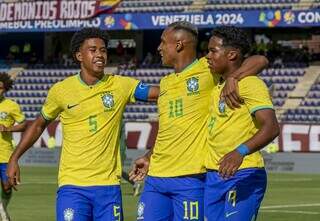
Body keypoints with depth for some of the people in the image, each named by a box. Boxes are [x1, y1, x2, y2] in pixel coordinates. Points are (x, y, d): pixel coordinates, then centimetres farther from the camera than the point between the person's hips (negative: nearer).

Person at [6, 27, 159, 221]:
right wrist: (14, 158, 13)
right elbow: (39, 125, 16)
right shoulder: (61, 90, 2)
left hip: (108, 184, 1)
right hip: (72, 185, -1)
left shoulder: (120, 86, 2)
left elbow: (160, 92, -1)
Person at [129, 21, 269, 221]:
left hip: (190, 177, -7)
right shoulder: (165, 82, 19)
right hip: (156, 176, 7)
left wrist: (232, 78, -24)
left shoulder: (207, 70, -3)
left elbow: (260, 61, -9)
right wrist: (149, 158, 19)